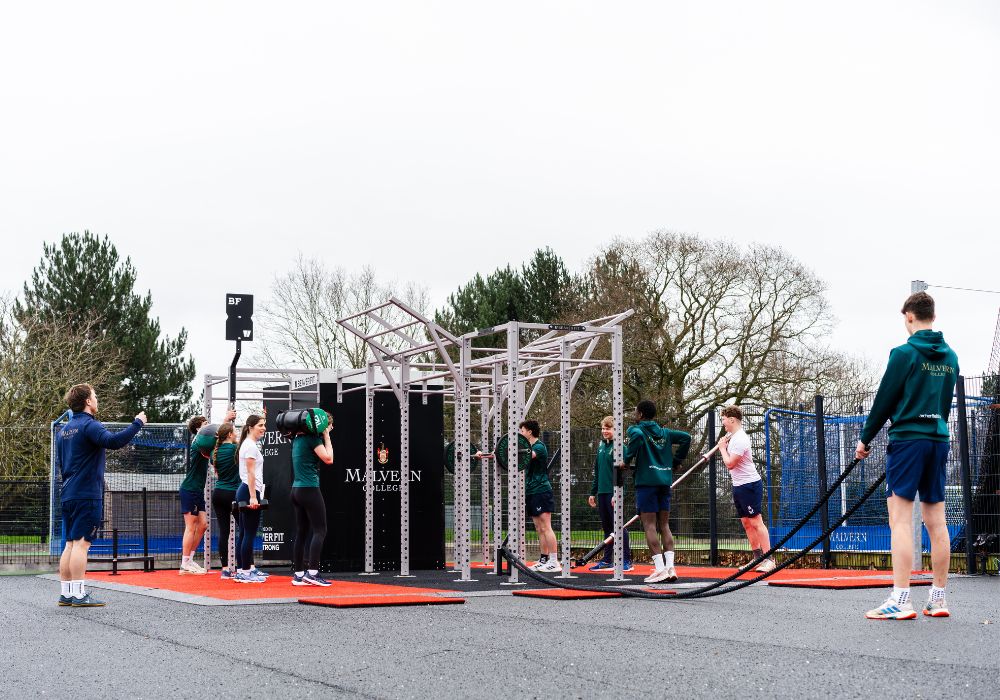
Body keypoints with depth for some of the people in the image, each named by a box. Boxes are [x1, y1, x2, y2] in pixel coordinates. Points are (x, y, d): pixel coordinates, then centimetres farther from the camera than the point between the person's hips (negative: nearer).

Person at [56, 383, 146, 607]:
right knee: (81, 543, -8)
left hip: (68, 495, 9)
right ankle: (79, 595, -9)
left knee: (70, 544, 10)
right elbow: (113, 441, -30)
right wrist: (137, 424, -20)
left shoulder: (65, 430, 17)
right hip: (87, 495, -9)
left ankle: (66, 593, 12)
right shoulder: (89, 425, -12)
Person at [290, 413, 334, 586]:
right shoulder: (313, 438, -10)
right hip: (310, 490, -9)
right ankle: (312, 572, -15)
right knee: (320, 530, -7)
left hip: (296, 490, 9)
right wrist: (326, 436, -6)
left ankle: (298, 574, 9)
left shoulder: (298, 438, 13)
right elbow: (328, 458, -15)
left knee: (301, 533, 9)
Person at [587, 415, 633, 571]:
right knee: (607, 528, 11)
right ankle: (607, 560, 16)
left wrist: (616, 494, -20)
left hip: (613, 493, -7)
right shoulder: (601, 446, 14)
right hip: (602, 493, 7)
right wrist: (593, 492, 18)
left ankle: (627, 561, 0)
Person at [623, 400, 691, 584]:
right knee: (664, 525, 9)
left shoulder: (635, 429, 0)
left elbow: (638, 435, -23)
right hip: (665, 481, 6)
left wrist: (627, 455, -9)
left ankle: (660, 569, -14)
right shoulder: (665, 432, 17)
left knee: (649, 525, -6)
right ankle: (670, 567, 0)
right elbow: (686, 437, 11)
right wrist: (675, 460, 16)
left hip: (646, 481, -6)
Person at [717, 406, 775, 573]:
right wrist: (724, 445, 7)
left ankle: (769, 560, -10)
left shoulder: (740, 439, -18)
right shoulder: (733, 436, 13)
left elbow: (729, 464, -21)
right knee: (746, 523, 9)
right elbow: (732, 461, 21)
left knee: (756, 522, -10)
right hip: (738, 486, 10)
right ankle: (758, 558, 13)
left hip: (749, 485, -10)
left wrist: (722, 448, -6)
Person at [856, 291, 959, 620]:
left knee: (900, 519, -8)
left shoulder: (905, 353, -9)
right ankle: (938, 599, 12)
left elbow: (884, 400, -7)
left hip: (907, 439, -7)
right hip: (939, 441, 7)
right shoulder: (950, 357, 12)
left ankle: (900, 601, -13)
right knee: (936, 521, 8)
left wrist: (865, 439, 4)